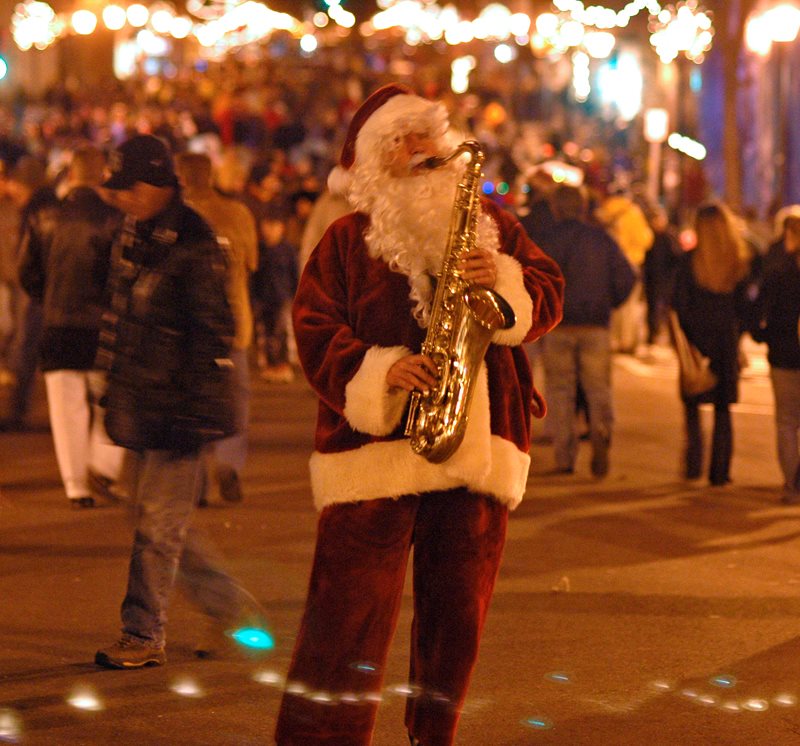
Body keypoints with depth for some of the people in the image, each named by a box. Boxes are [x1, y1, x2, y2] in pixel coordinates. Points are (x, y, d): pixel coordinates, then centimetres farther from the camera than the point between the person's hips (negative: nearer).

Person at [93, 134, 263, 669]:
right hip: (140, 404, 9)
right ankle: (227, 602, 28)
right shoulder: (132, 237, 12)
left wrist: (198, 412, -19)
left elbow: (214, 334, -17)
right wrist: (113, 388, 22)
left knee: (159, 525, -4)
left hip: (177, 401, -9)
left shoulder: (194, 247, -15)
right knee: (160, 522, 14)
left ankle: (145, 637, 3)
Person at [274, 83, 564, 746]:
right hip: (373, 443, -3)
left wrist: (504, 283, -11)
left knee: (458, 617, 8)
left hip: (479, 441, 3)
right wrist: (378, 374, -17)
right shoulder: (348, 238, 7)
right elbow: (314, 331, -1)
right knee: (349, 619, -6)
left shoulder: (489, 220, 16)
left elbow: (550, 295, 10)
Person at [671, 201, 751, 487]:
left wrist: (680, 340, 0)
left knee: (692, 404, 12)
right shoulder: (739, 263, -2)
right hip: (727, 340, 2)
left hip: (696, 337, -2)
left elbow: (679, 303, -8)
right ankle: (720, 470, 9)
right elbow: (743, 305, 2)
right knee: (723, 408, 10)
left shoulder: (689, 260, -9)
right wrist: (737, 337, 13)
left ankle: (694, 461, -2)